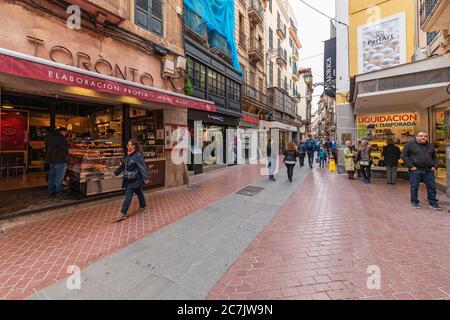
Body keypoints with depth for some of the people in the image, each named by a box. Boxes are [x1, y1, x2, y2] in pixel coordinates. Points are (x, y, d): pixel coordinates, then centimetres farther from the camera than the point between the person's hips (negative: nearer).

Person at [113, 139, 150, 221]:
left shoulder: (138, 155, -18)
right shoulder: (128, 155, 9)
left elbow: (142, 167, -23)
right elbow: (123, 165, 21)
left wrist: (145, 178, -27)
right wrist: (116, 172, 25)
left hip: (135, 179, -8)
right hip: (129, 178, 8)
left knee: (128, 194, -6)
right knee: (138, 192, 21)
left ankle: (123, 213, 1)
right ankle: (143, 206, 37)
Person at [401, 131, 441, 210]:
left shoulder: (430, 146, 14)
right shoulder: (410, 144, -3)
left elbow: (434, 157, 23)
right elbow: (404, 156, -6)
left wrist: (435, 166, 7)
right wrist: (410, 166, -12)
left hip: (429, 170, 5)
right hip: (415, 170, -5)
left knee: (432, 187, 8)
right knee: (414, 187, 2)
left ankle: (433, 203, 19)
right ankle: (414, 202, 13)